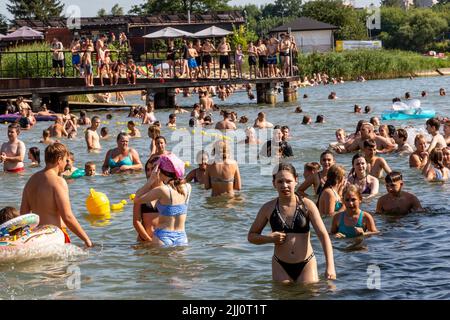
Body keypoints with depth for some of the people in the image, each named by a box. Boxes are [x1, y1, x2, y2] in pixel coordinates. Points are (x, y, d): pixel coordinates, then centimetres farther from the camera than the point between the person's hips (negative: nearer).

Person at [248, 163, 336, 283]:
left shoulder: (306, 205, -6)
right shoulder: (268, 208, -1)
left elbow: (323, 235, -10)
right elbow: (251, 236, 9)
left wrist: (330, 266, -21)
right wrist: (269, 238, -12)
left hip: (306, 265, -1)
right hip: (281, 266, 1)